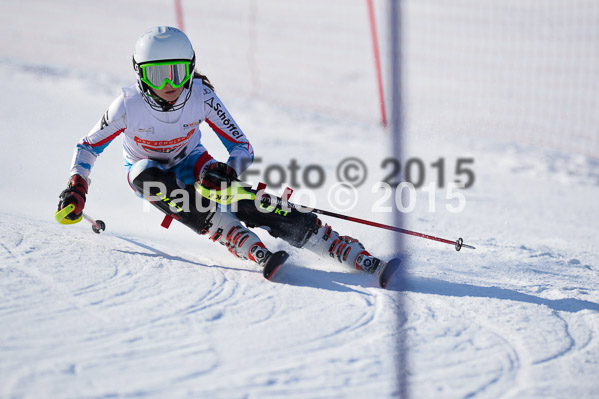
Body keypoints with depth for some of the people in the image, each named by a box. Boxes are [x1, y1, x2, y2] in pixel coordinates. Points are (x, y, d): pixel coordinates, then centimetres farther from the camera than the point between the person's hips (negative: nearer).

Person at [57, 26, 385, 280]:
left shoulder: (201, 96, -25)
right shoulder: (129, 105, -28)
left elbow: (242, 147, -18)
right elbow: (88, 146, -13)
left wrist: (229, 171, -39)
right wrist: (76, 189, -29)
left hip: (190, 162, 1)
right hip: (147, 169, 0)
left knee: (258, 208, -23)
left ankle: (355, 256, -23)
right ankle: (257, 253, -44)